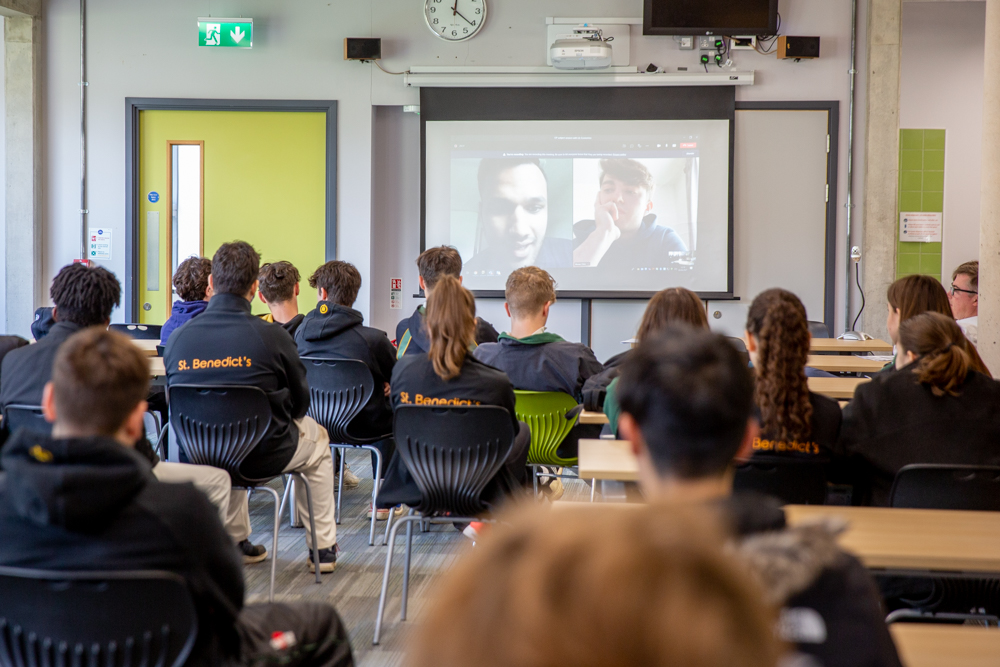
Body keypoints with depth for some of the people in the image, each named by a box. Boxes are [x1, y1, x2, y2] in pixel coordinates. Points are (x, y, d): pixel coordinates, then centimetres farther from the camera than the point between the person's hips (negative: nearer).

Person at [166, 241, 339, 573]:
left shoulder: (178, 337, -9)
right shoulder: (272, 335, -17)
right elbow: (300, 403, -3)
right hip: (264, 457, -3)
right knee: (316, 436, 29)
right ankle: (322, 548, 35)